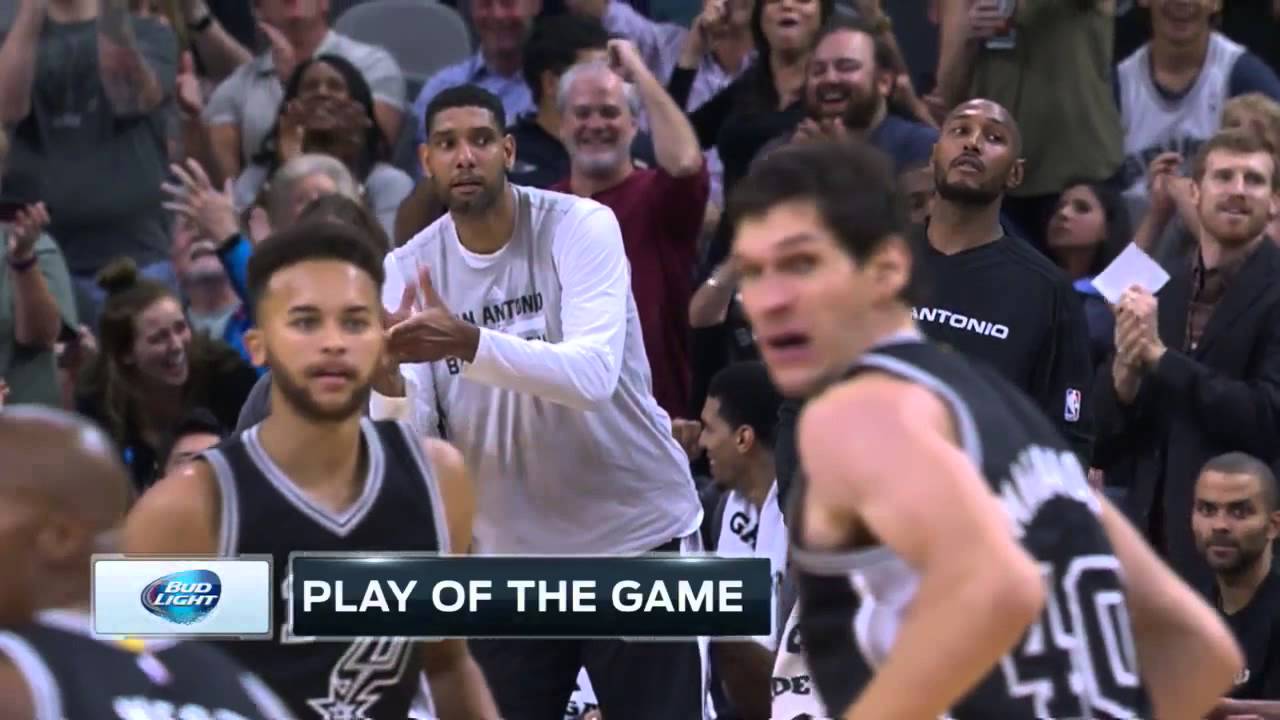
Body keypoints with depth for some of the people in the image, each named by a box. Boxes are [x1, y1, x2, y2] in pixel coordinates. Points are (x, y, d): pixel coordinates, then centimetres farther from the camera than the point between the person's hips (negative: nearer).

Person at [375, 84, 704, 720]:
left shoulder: (579, 227, -13)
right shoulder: (409, 269, -2)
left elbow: (593, 374, -29)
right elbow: (410, 441, -9)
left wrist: (468, 343, -43)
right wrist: (386, 380, -32)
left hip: (636, 531, -4)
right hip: (507, 553, 4)